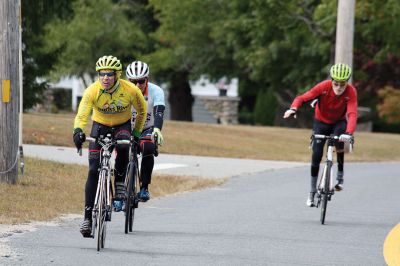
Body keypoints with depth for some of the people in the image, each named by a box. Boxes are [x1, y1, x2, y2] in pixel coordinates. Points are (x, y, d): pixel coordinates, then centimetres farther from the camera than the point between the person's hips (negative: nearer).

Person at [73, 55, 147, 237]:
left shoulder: (130, 90, -22)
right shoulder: (92, 91, -24)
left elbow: (142, 110, -4)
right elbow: (82, 114, -35)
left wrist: (136, 133, -3)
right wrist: (78, 131, -54)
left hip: (122, 126, 0)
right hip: (100, 126, 0)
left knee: (123, 146, -37)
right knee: (93, 171, -10)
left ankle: (120, 184, -14)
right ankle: (88, 217, -7)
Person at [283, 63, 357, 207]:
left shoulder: (351, 91, -29)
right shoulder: (324, 87, -28)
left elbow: (352, 114, -40)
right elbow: (302, 98, -29)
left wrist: (348, 133, -57)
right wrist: (293, 109, -51)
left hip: (339, 122, -1)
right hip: (321, 121, 1)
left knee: (339, 141, -32)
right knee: (316, 155, -7)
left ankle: (340, 175, -11)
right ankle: (312, 192, 9)